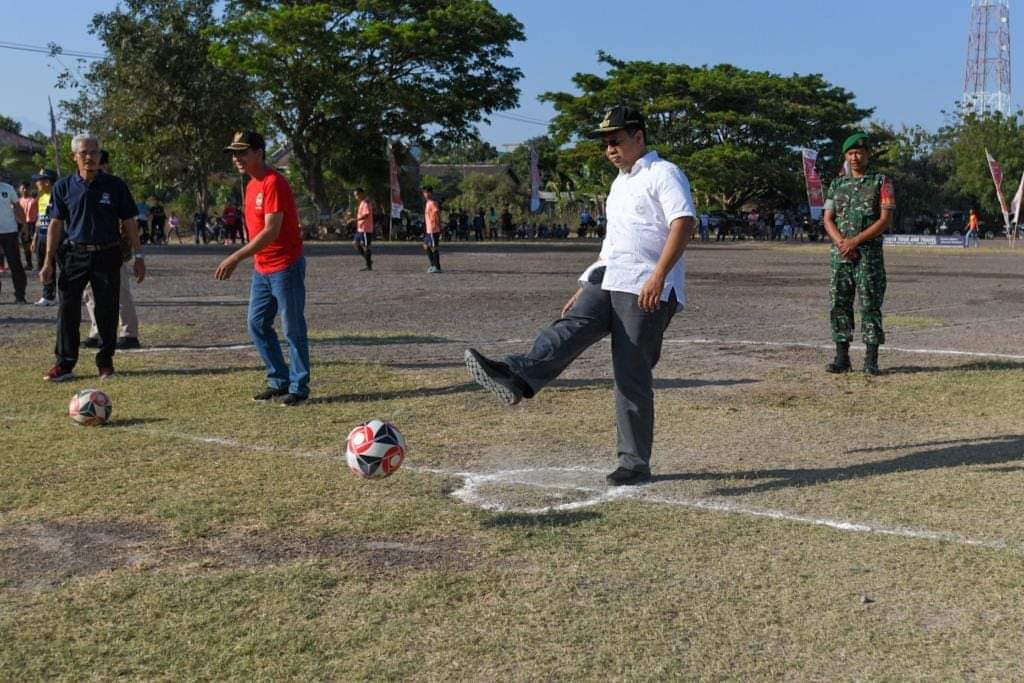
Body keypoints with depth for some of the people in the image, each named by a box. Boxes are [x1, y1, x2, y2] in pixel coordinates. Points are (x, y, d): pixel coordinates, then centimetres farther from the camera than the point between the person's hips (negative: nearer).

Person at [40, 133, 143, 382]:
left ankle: (106, 361, 17)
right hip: (75, 256, 1)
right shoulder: (64, 186, 4)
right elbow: (56, 224, 6)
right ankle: (64, 364, 5)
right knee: (67, 310, -2)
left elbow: (129, 223, 4)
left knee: (107, 312, 5)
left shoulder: (115, 185, 1)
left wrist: (139, 256, 0)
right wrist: (48, 262, 2)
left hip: (107, 256, -1)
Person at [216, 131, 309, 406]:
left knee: (293, 329, -1)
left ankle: (299, 387, 8)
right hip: (262, 269, 10)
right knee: (257, 324, 12)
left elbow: (271, 231, -24)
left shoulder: (274, 183, -17)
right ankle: (279, 381, 22)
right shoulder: (252, 185, 12)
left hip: (286, 267, -10)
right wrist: (238, 259, 16)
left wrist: (236, 257, -27)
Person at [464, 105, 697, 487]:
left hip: (645, 290, -8)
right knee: (571, 328, -19)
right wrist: (585, 290, 24)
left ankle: (635, 464, 1)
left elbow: (684, 222, -18)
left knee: (632, 377, -7)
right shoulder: (620, 183, 26)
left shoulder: (663, 174, -2)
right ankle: (517, 379, -43)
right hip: (608, 282, 8)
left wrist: (658, 277, -28)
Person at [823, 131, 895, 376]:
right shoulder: (837, 185, 14)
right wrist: (841, 242, -11)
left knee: (870, 306, -4)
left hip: (869, 254, -4)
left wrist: (855, 241, -15)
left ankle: (871, 360, 0)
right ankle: (842, 358, 9)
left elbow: (885, 219, -7)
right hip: (840, 254, 4)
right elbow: (828, 219, 8)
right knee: (839, 304, 3)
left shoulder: (881, 182, 1)